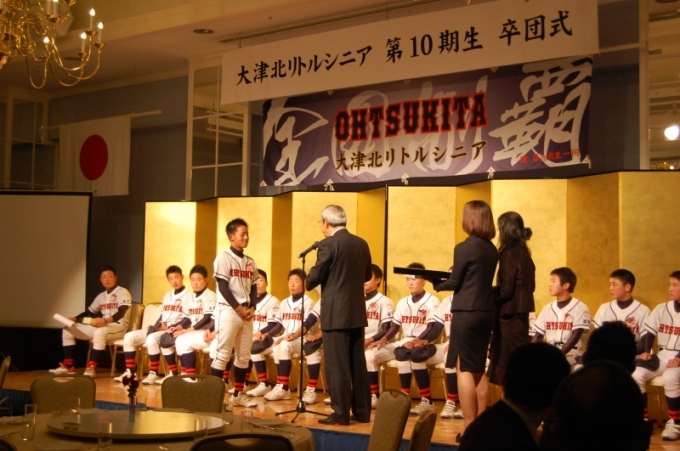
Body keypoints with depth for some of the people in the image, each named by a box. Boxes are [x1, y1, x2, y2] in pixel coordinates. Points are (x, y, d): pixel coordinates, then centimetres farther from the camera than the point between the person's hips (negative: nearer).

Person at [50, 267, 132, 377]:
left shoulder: (123, 292, -6)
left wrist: (105, 320, -39)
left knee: (100, 332, -43)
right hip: (101, 326, 8)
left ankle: (91, 368, -35)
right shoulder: (101, 296, 19)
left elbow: (121, 313, -21)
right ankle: (68, 366, -2)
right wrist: (75, 318, 1)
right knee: (68, 329, 1)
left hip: (118, 326, -8)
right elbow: (89, 312, 21)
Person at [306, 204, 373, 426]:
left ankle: (341, 414, 1)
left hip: (336, 313, -7)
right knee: (358, 364, 11)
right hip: (357, 312, 7)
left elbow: (315, 277, -10)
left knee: (337, 366, -2)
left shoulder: (328, 244, -12)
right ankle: (362, 411, 16)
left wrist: (308, 283, 11)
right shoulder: (362, 244, 8)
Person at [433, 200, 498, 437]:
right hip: (486, 311, 7)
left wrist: (437, 284, 10)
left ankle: (469, 426, -2)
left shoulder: (464, 248, -13)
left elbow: (455, 282, -8)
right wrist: (450, 277, 19)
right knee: (478, 369, 14)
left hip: (467, 312, -7)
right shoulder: (492, 249, 9)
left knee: (464, 369, -2)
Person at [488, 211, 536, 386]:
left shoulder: (509, 254, -15)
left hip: (510, 315, -9)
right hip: (520, 314, 9)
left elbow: (505, 291, -18)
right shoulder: (524, 253, 11)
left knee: (506, 367, -3)